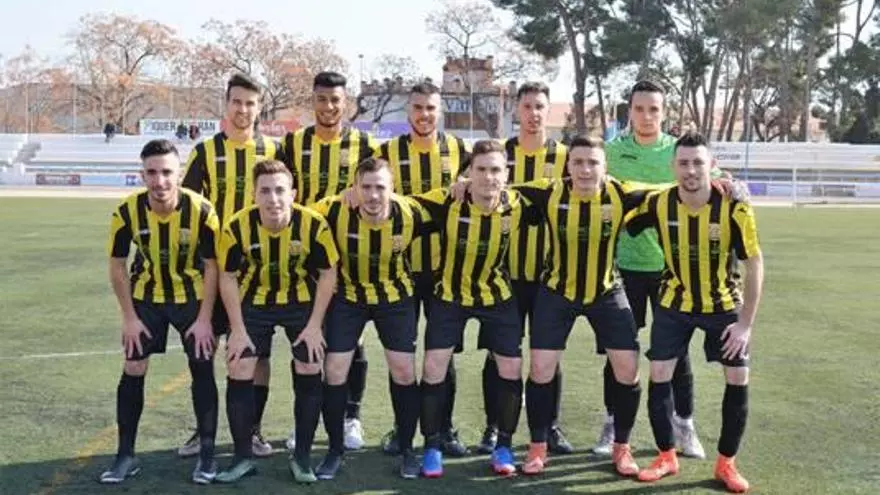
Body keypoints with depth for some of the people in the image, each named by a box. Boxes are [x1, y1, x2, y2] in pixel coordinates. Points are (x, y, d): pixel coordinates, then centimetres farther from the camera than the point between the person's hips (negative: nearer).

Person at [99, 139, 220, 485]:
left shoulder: (201, 211, -24)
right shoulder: (127, 212, -20)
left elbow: (211, 266, -13)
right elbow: (117, 266, -7)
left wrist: (204, 319, -14)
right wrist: (129, 317, -9)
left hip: (192, 297, -1)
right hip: (146, 296, 2)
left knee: (202, 369, -3)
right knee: (132, 371, 1)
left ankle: (207, 454, 9)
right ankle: (126, 455, 14)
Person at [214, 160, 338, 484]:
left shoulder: (314, 225, -25)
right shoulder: (237, 226, -23)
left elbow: (328, 274, -11)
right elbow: (228, 277, -9)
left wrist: (315, 325, -13)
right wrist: (238, 329, -11)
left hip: (302, 302, 0)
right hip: (254, 302, 1)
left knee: (309, 372, -3)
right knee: (239, 372, -4)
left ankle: (302, 457, 14)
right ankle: (243, 457, 13)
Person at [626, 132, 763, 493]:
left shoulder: (734, 208, -23)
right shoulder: (657, 204, -19)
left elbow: (754, 265, -16)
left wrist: (746, 323, -16)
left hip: (724, 304, -1)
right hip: (674, 303, 1)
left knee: (738, 379, -3)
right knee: (659, 375, -4)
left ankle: (726, 463, 16)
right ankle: (667, 457, 15)